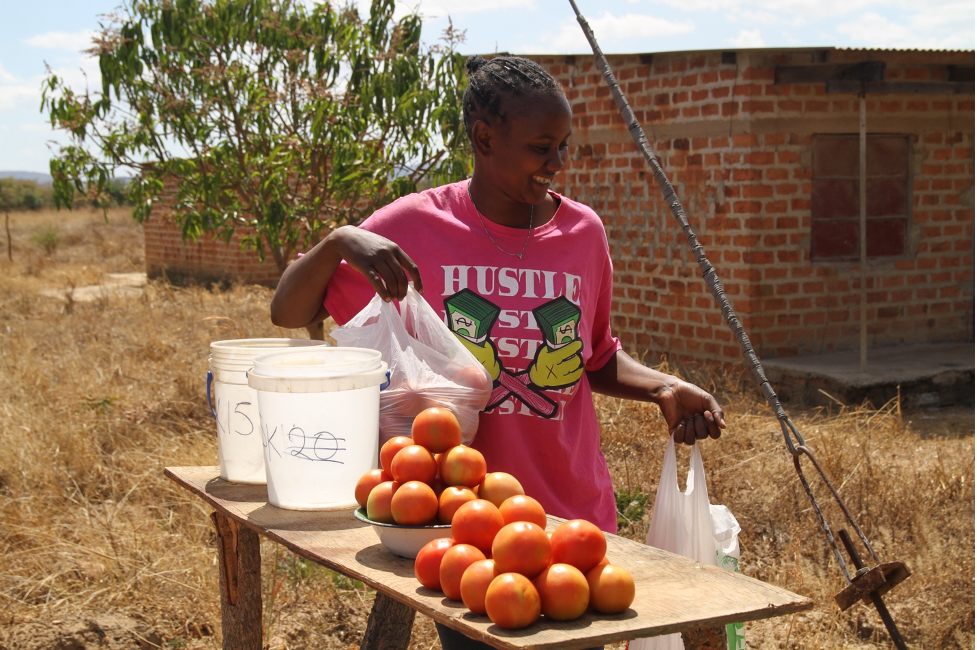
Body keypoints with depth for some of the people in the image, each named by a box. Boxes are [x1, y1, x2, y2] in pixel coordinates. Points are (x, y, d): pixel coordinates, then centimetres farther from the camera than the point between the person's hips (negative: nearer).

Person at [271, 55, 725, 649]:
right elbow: (289, 314, -4)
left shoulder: (584, 231, 2)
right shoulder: (416, 226, -7)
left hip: (576, 516, 3)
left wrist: (662, 388, -3)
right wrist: (339, 241, -22)